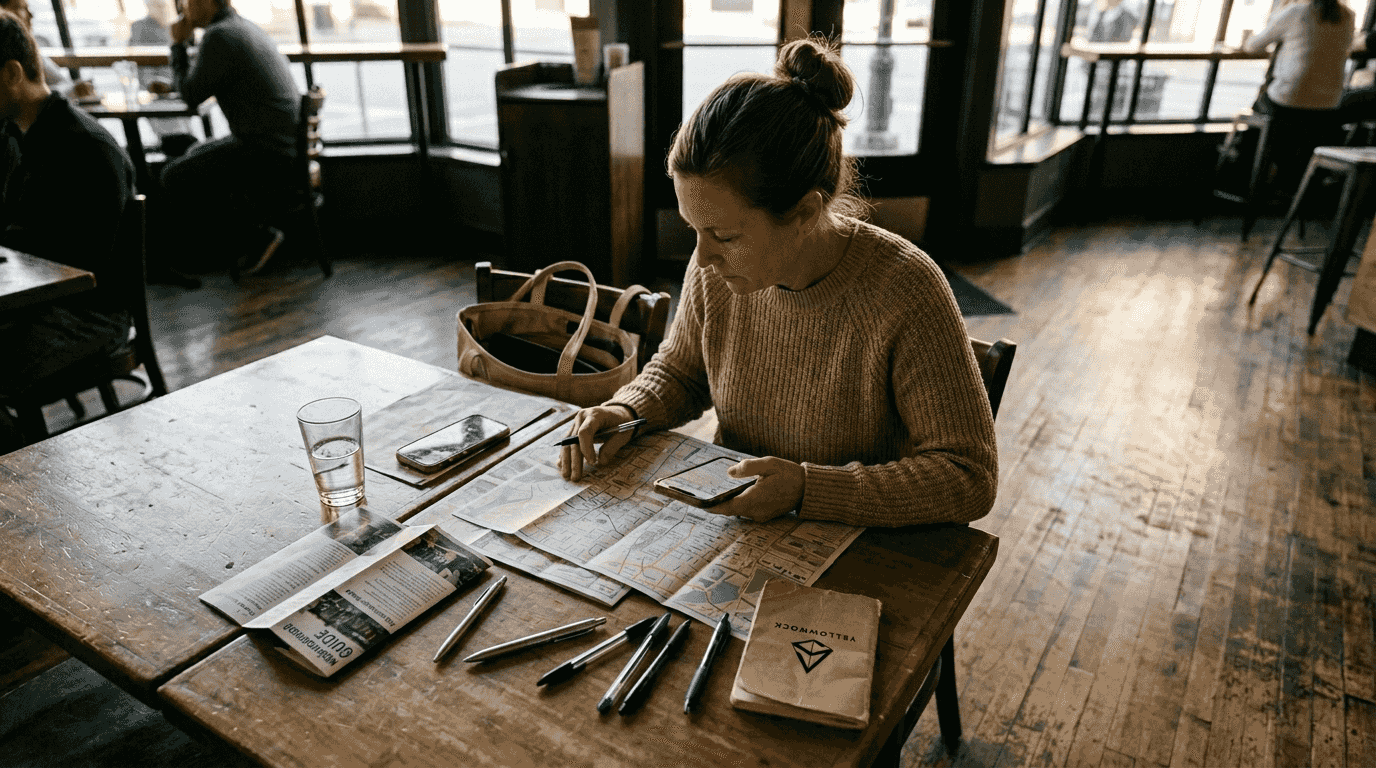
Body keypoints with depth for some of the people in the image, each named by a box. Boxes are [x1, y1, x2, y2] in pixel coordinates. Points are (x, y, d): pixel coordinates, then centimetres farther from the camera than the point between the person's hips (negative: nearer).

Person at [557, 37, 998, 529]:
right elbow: (678, 371, 8)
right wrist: (627, 412, -13)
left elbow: (969, 478, -22)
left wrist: (808, 488, -31)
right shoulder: (716, 268, -12)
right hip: (729, 529, 5)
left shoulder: (904, 291, -26)